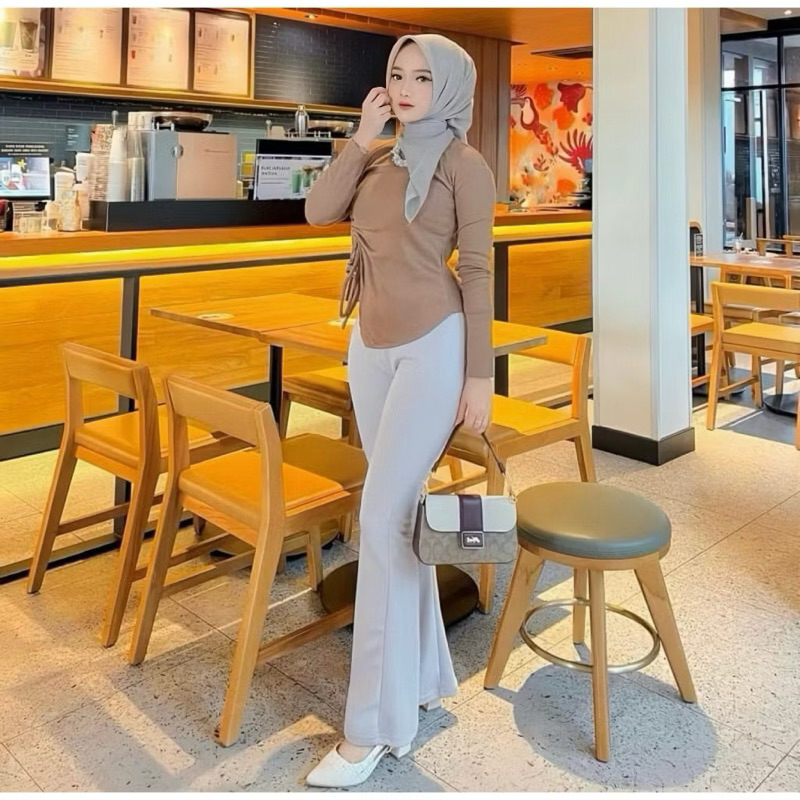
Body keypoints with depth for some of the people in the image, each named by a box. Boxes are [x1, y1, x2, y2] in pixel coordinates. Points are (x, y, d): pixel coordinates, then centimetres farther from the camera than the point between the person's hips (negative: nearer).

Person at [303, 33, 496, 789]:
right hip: (371, 347, 7)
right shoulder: (382, 159, 15)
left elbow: (476, 271, -5)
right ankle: (426, 671, 27)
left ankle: (375, 723, -1)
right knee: (400, 512, 11)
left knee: (382, 520, -12)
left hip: (434, 347, -7)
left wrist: (479, 373, -8)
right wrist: (361, 137, 1)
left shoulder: (466, 165, -3)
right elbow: (317, 211, 3)